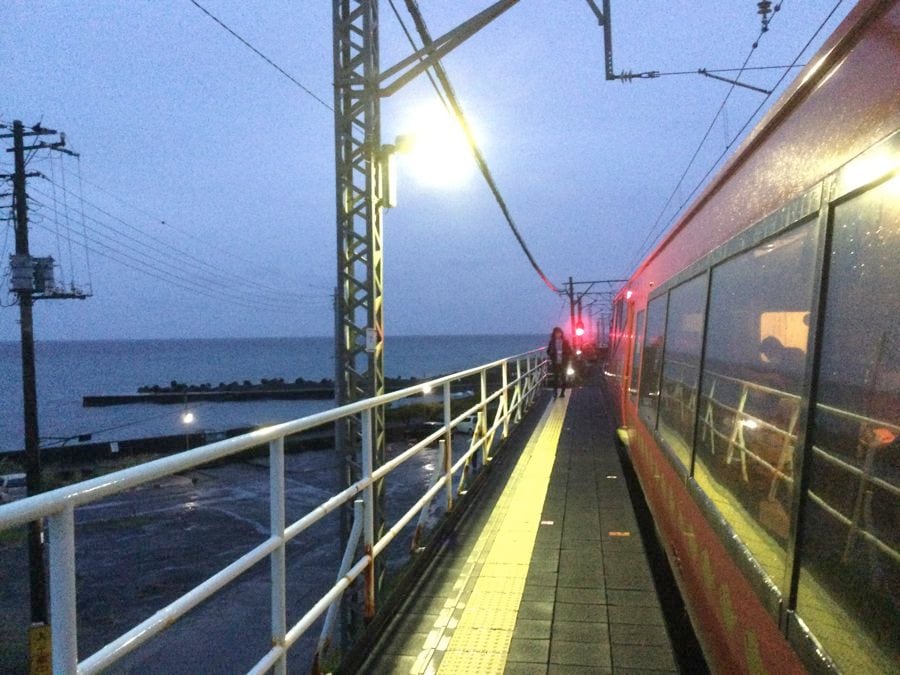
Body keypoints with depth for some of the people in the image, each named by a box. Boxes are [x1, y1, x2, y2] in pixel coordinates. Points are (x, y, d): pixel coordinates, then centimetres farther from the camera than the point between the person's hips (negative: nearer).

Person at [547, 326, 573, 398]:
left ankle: (562, 392, 11)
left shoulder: (565, 341, 1)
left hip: (563, 362, 0)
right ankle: (555, 392, 3)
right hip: (555, 363, 0)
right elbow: (548, 351, 7)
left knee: (563, 377, 2)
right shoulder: (552, 342, 2)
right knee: (555, 377, -2)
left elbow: (569, 351, 5)